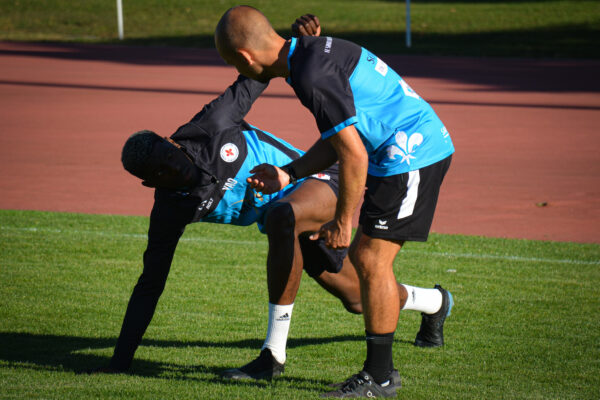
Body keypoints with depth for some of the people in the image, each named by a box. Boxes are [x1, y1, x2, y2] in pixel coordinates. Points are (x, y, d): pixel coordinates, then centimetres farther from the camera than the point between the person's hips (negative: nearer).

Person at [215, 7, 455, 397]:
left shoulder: (313, 77, -22)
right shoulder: (312, 51, 10)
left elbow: (353, 156, -22)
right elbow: (338, 137, 19)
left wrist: (342, 223, -13)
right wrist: (289, 174, 18)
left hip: (410, 153, -10)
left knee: (371, 258, -5)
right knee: (366, 256, 14)